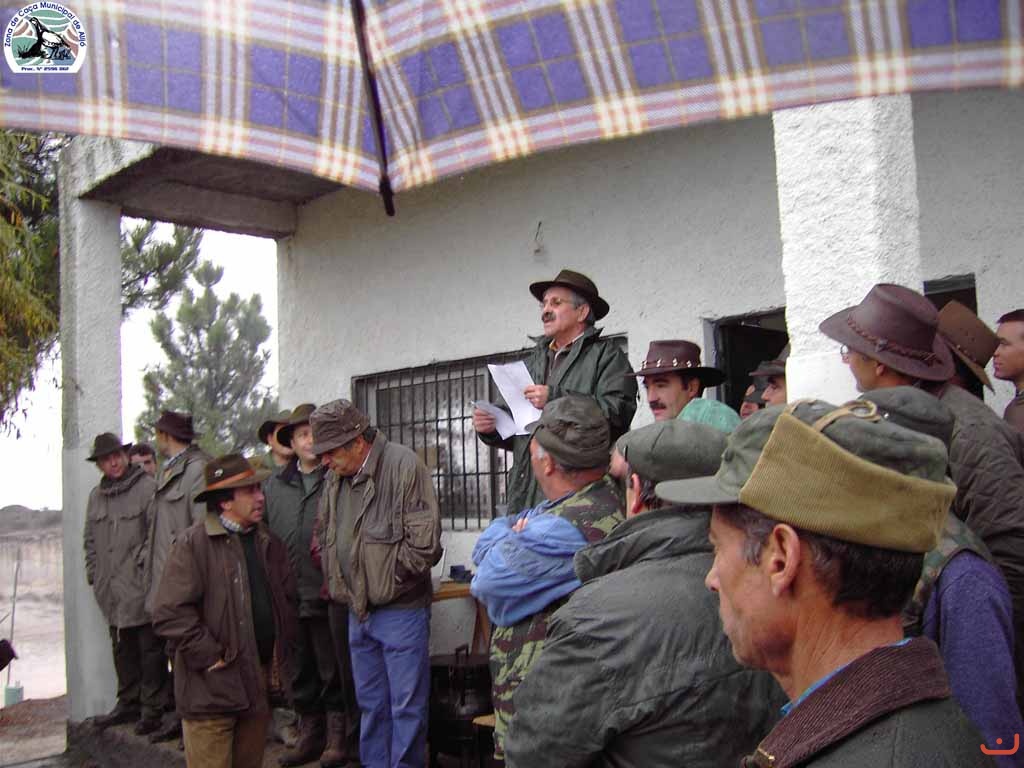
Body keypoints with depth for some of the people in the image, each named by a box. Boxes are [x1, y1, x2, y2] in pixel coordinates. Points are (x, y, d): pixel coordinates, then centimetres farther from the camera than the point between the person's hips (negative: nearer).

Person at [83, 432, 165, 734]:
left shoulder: (147, 487, -9)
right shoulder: (96, 496, 14)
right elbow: (90, 540, 22)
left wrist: (144, 562, -14)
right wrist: (93, 572, 14)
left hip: (140, 587, -7)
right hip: (111, 590, 7)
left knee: (149, 648, -1)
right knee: (122, 649, 17)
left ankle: (152, 709, 8)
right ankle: (128, 703, 29)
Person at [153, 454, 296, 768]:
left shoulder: (269, 542, 10)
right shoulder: (193, 543, -12)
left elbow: (287, 598, 18)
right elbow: (170, 613, -18)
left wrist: (282, 649, 9)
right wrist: (211, 657, -16)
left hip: (261, 680, 6)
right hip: (212, 687, -6)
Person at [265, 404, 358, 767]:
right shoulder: (273, 485, 10)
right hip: (286, 597, 5)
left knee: (334, 673, 6)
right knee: (299, 673, 16)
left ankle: (339, 737, 21)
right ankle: (310, 734, 31)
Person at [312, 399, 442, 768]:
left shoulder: (404, 465, -17)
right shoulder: (335, 477, 6)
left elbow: (424, 545, -19)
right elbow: (326, 536, 18)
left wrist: (384, 579, -10)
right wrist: (336, 583, 6)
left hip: (400, 610, -7)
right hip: (358, 610, 7)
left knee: (407, 707, 5)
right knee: (371, 705, 19)